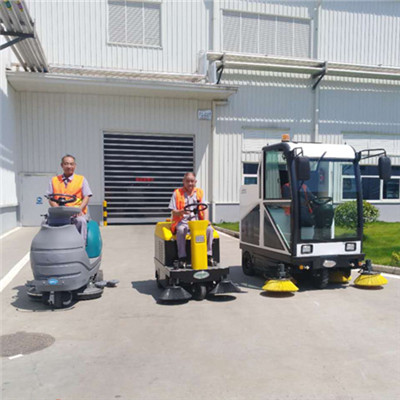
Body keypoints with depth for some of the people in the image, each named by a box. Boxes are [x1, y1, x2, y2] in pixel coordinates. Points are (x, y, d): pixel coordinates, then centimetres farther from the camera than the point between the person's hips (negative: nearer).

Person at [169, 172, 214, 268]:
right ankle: (182, 258, -32)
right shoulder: (177, 193, 5)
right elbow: (174, 212, -1)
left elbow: (205, 208, 7)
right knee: (181, 230, -37)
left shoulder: (199, 192, 13)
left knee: (209, 229, -26)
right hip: (182, 221, -2)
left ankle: (208, 255, -18)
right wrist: (182, 212, -24)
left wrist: (205, 221, -12)